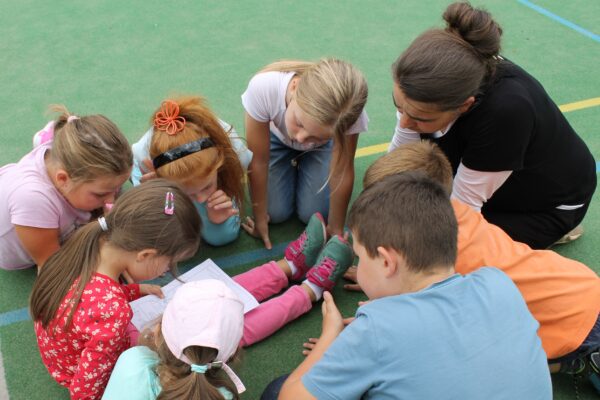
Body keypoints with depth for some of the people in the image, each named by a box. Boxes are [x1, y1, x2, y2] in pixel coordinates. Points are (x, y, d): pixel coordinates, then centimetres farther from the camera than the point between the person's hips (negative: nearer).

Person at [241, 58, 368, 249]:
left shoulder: (347, 113, -42)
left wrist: (336, 228, -14)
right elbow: (258, 162, -29)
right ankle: (292, 164, 21)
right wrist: (260, 218, -17)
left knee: (312, 214, -8)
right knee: (277, 213, -9)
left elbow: (342, 172, -25)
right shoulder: (262, 88, -43)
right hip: (276, 135, 0)